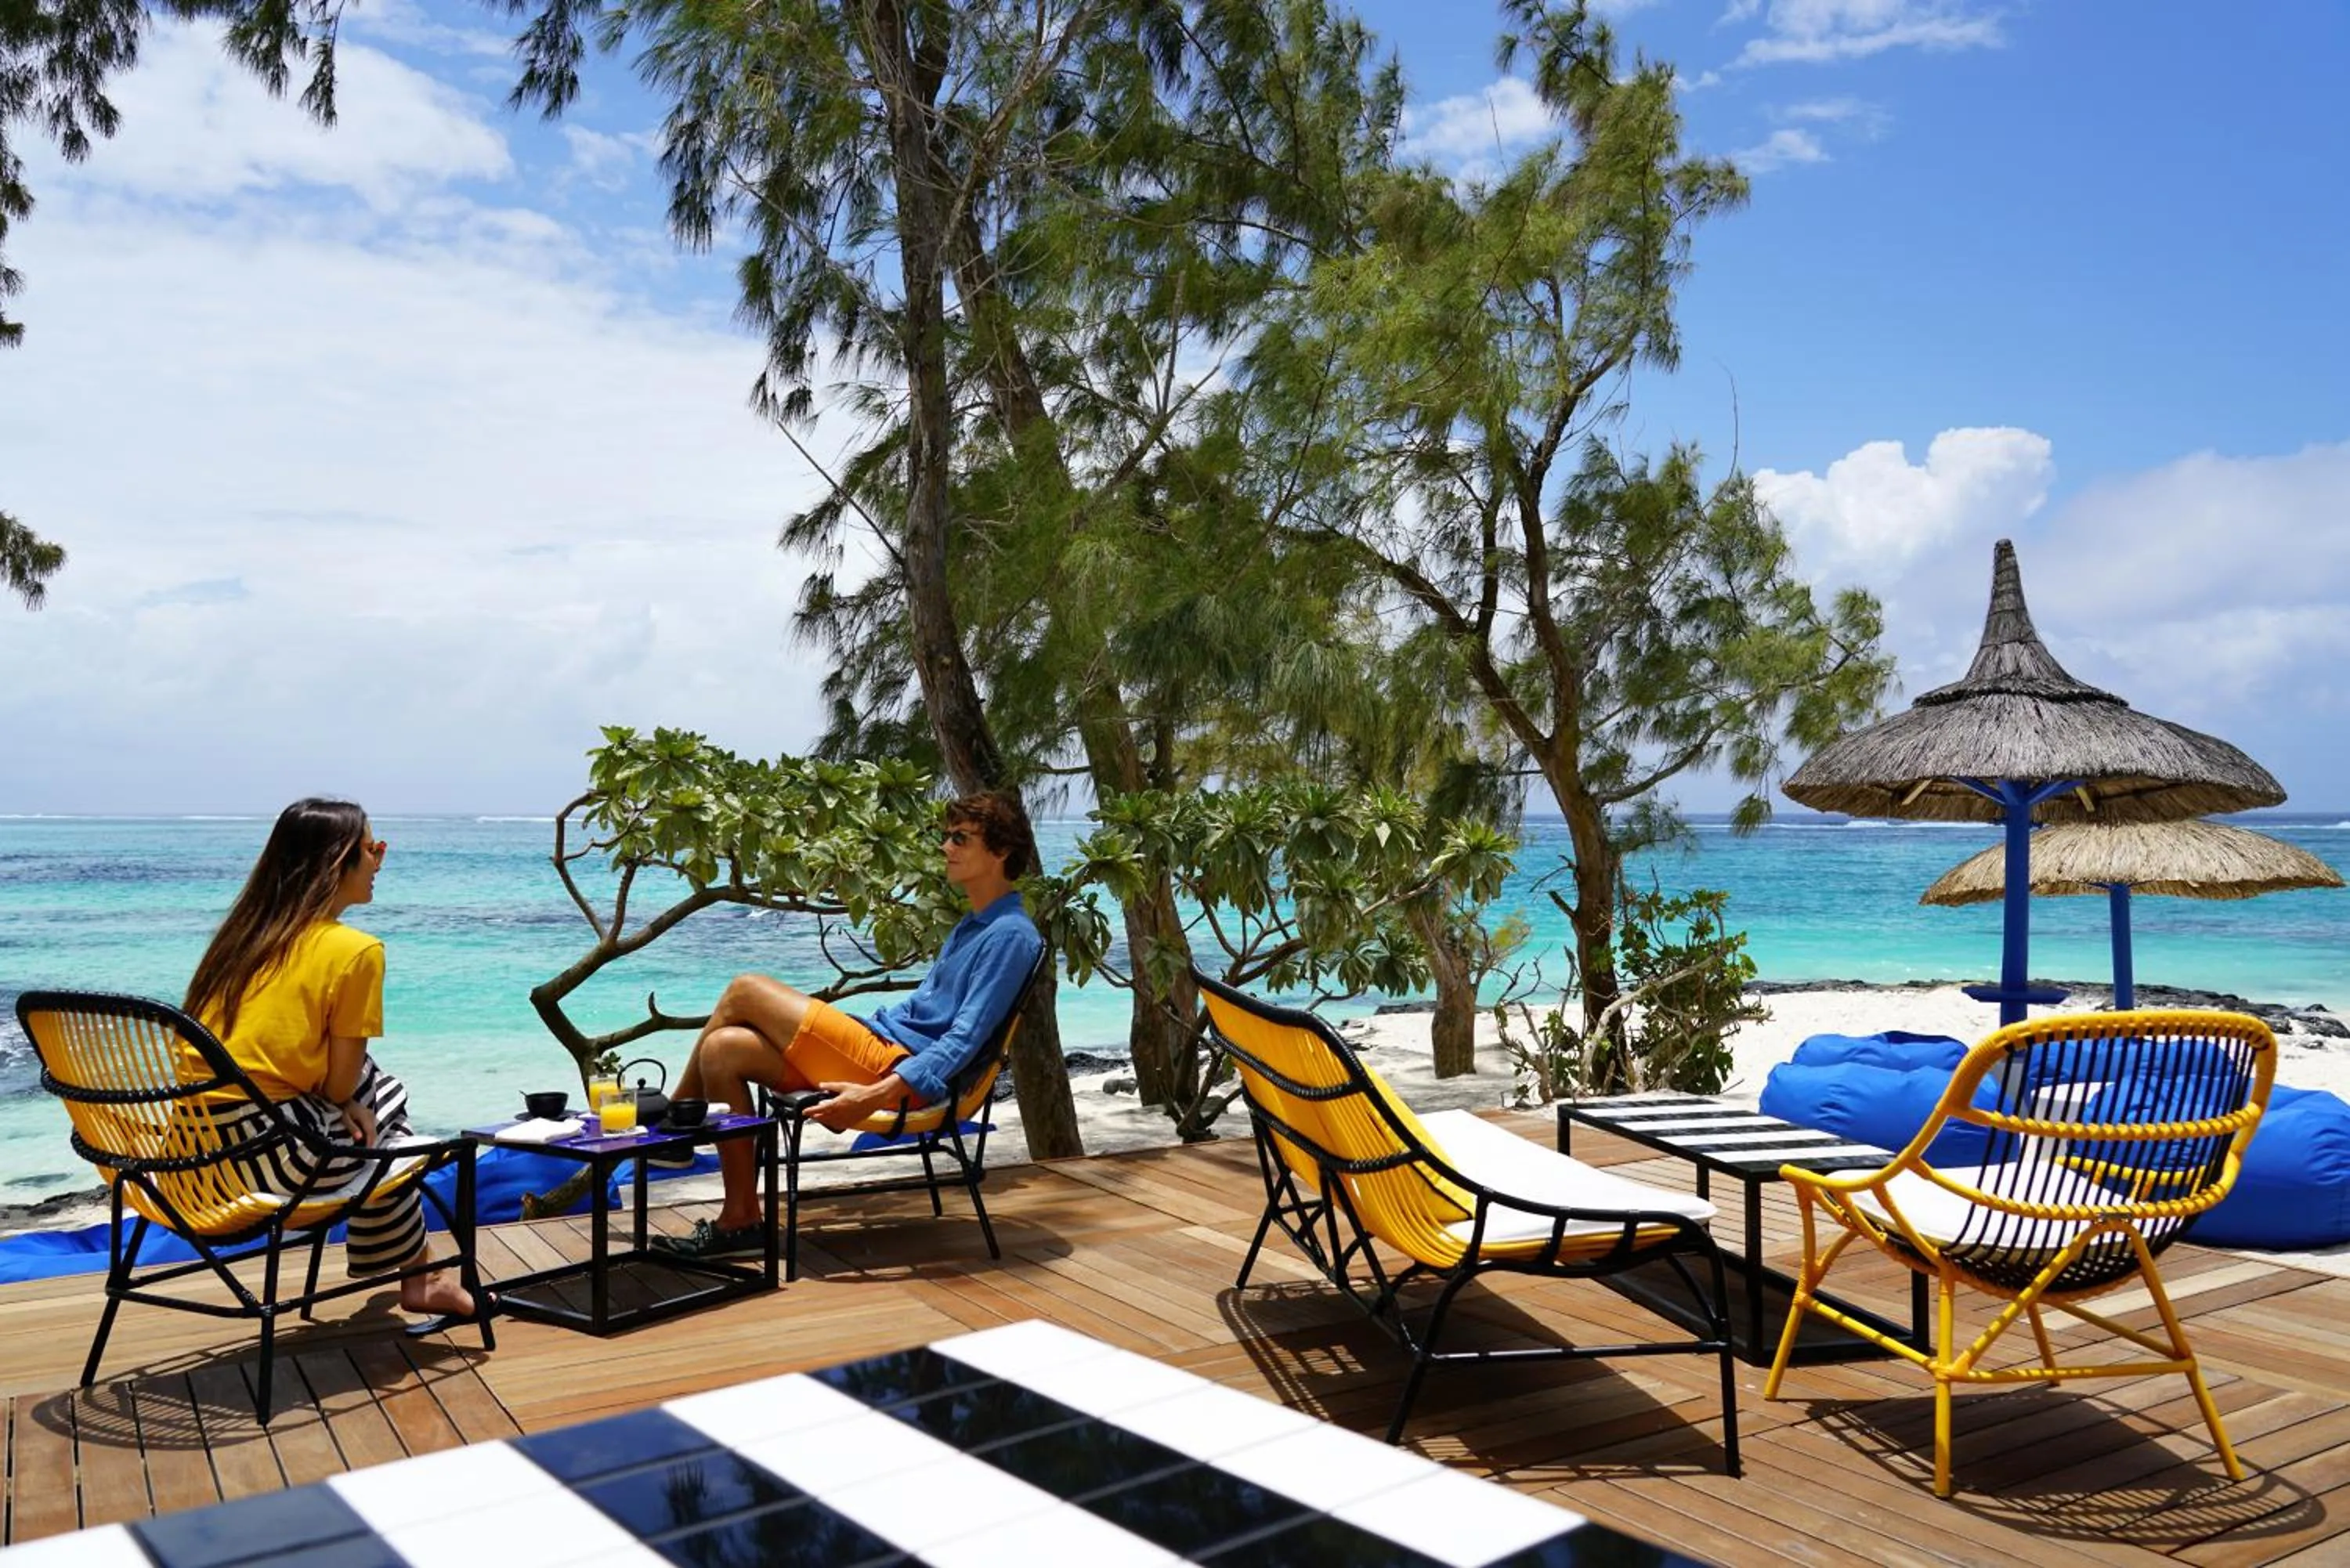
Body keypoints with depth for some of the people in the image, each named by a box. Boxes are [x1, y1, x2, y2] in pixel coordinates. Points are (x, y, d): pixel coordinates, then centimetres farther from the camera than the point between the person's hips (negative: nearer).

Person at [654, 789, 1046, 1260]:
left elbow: (965, 1039, -19)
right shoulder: (973, 925, 21)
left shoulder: (1012, 934, -10)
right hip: (880, 1048, 10)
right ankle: (741, 1219, -2)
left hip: (902, 1075, -10)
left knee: (744, 991, -7)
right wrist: (850, 1026, 22)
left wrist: (875, 1095, -26)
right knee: (723, 1049, -4)